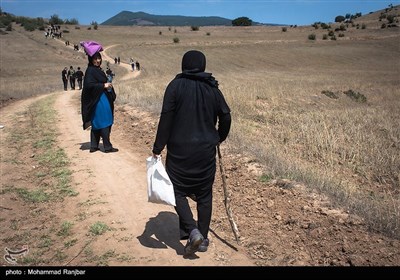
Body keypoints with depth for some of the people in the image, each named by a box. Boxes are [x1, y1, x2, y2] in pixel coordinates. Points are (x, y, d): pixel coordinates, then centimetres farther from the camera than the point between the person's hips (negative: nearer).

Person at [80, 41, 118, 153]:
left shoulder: (97, 70, 14)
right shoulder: (91, 70, -14)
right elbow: (89, 84, -24)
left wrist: (107, 86, 5)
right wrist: (103, 85, -22)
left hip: (102, 99, 10)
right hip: (99, 100, -10)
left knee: (96, 124, 12)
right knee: (104, 123, -3)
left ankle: (94, 146, 18)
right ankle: (107, 146, 4)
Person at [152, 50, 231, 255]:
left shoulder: (176, 85, -6)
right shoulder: (213, 88, 4)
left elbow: (166, 118, -12)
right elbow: (225, 116, 7)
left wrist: (158, 149, -6)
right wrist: (218, 138, 24)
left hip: (180, 150, -3)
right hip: (206, 151, 3)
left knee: (177, 191, 11)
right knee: (204, 194, 13)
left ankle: (192, 231, -3)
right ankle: (203, 238, 21)